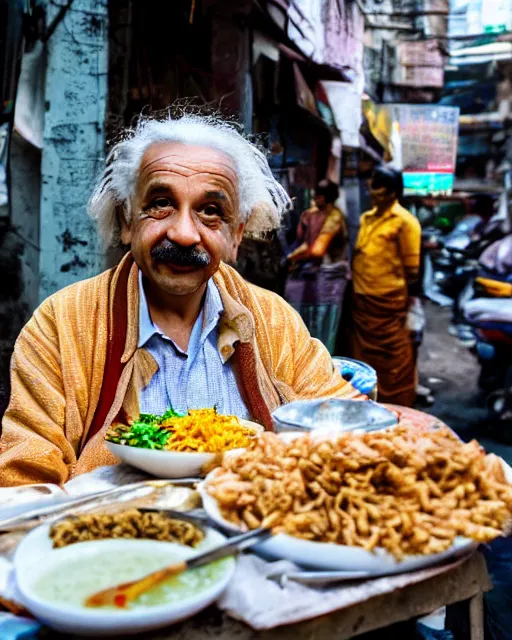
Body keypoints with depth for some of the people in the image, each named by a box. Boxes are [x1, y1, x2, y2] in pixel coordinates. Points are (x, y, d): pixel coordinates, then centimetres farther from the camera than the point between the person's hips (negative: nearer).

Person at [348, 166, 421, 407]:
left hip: (388, 303, -7)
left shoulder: (404, 221, -9)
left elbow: (412, 271, -9)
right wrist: (357, 287, 12)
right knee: (363, 356, 17)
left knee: (392, 360, 4)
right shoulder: (366, 218, 12)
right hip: (361, 299, 7)